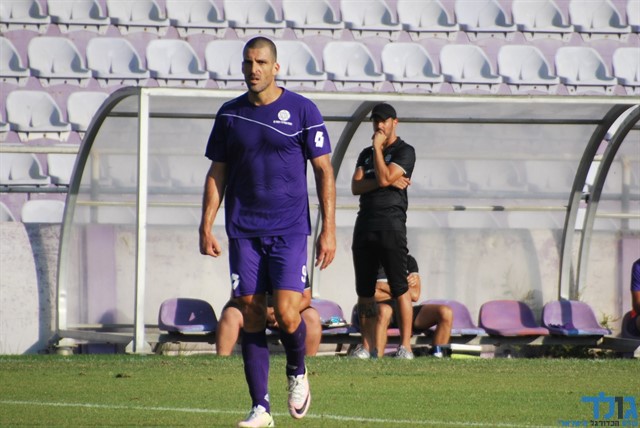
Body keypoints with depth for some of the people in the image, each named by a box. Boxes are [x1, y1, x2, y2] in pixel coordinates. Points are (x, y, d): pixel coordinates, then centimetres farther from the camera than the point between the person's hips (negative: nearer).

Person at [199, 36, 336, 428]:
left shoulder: (302, 111, -2)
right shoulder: (230, 114, 7)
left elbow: (324, 171, 0)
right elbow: (217, 174, 12)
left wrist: (328, 229, -5)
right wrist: (206, 227, 4)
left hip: (289, 230, -3)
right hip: (243, 232, 3)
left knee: (287, 314, -14)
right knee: (252, 318, -1)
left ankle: (298, 373, 17)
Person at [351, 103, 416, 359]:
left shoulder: (404, 152, 1)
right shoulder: (366, 154, 20)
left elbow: (384, 178, -14)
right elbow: (355, 186, 5)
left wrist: (378, 147, -5)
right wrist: (387, 182, -8)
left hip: (391, 225, -6)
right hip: (364, 225, 7)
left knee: (399, 288, -9)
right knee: (364, 291, 5)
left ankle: (405, 346, -11)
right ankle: (370, 347, 8)